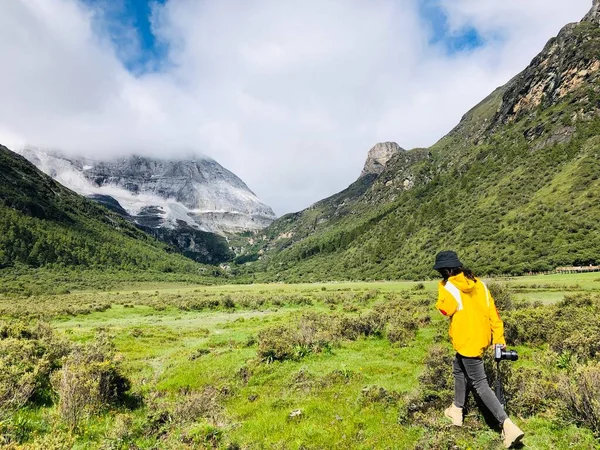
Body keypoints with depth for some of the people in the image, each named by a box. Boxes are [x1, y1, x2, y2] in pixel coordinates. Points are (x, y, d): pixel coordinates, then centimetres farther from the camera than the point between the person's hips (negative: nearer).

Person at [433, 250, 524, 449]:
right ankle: (457, 410, 37)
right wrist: (498, 337, 8)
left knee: (480, 384, -1)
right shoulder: (478, 283, 5)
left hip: (467, 341, -8)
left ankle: (509, 426, -7)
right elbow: (492, 311, 4)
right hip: (481, 338, 8)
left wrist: (442, 288, -2)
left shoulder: (449, 287, -15)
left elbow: (445, 309, -15)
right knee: (458, 368, 26)